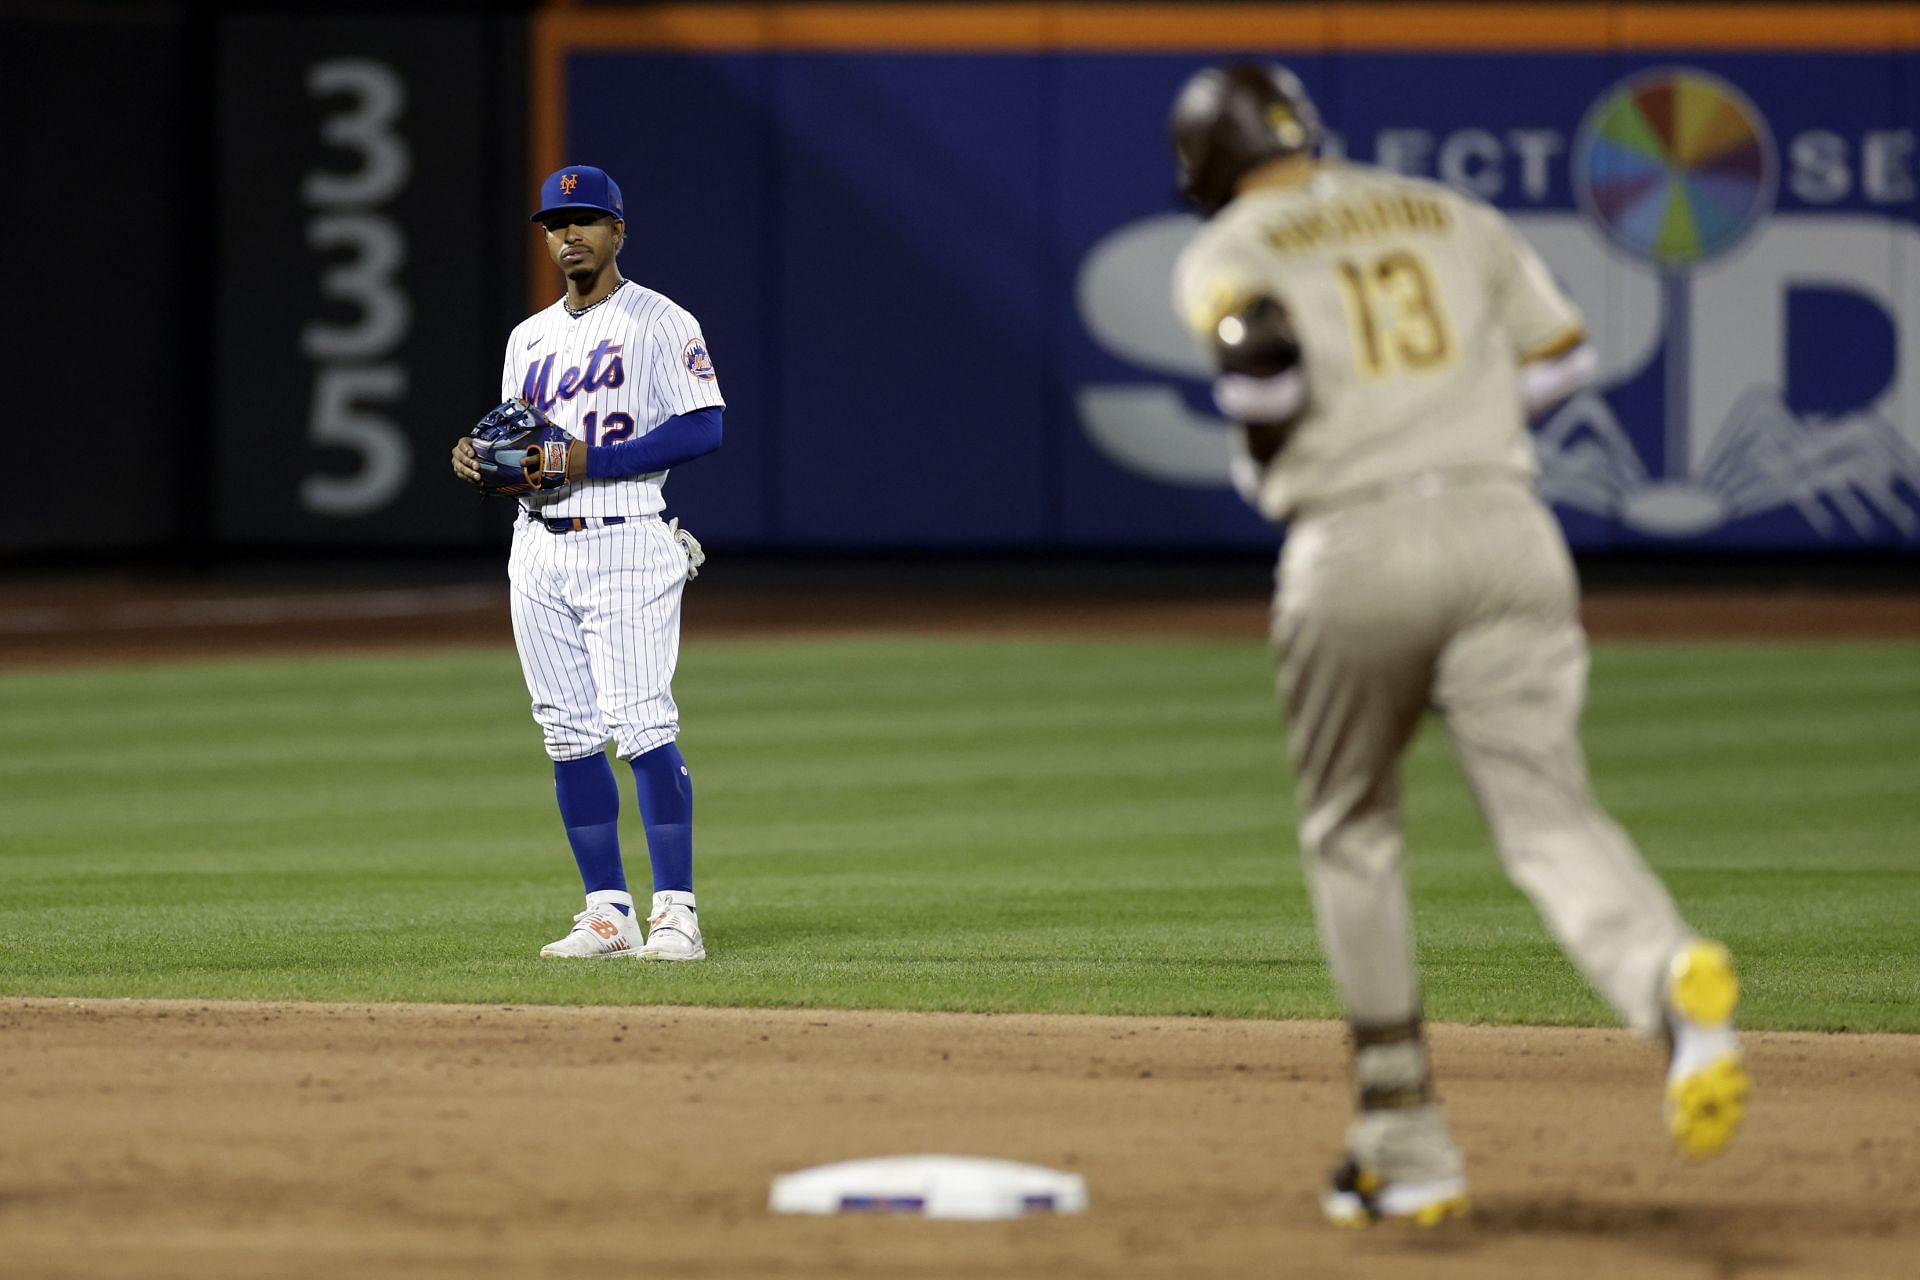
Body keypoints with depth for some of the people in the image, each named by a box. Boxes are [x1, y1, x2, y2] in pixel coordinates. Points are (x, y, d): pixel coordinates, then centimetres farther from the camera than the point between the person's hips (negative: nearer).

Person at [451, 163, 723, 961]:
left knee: (641, 728, -14)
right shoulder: (530, 337, 19)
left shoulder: (659, 323, -3)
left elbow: (703, 430, -12)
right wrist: (476, 461, 0)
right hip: (538, 550, 7)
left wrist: (590, 459, -19)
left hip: (624, 544, -7)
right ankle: (608, 915, 9)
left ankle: (675, 914, -14)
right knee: (569, 736, 5)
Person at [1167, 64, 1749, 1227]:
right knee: (1550, 814, -7)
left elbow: (1259, 351, -13)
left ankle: (1408, 1148, 17)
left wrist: (1261, 464, 6)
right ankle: (1673, 978, -42)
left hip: (1354, 548, -2)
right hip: (1505, 529, 2)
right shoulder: (1452, 215, 21)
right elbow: (1562, 359, 18)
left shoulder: (1225, 253, 8)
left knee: (1351, 833, 17)